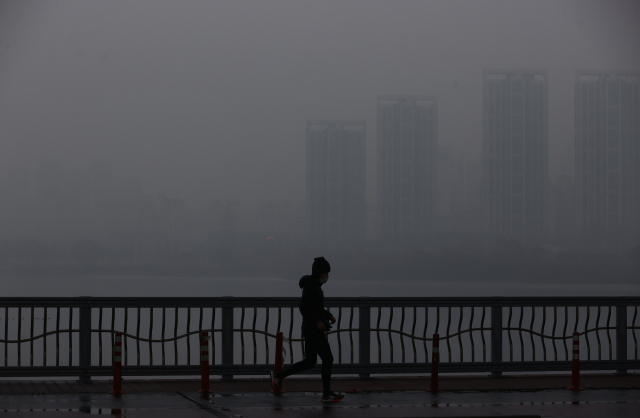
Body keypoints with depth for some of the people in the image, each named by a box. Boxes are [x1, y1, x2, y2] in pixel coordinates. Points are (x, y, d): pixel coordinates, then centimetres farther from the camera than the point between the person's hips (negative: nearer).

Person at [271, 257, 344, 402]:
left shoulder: (314, 285, 15)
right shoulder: (311, 287, -16)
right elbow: (304, 308, -23)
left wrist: (328, 315, 16)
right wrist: (317, 321, -24)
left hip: (311, 329, 10)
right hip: (314, 330, -10)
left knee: (310, 362, 13)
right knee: (327, 359, -2)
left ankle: (278, 376, 13)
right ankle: (327, 394, 5)